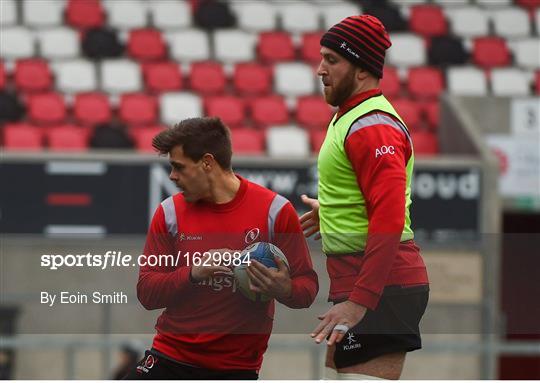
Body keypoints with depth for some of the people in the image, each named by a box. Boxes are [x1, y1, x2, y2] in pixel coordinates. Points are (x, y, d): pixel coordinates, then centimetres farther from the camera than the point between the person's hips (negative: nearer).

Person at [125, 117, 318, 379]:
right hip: (171, 356, 2)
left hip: (237, 367, -2)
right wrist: (193, 274, -19)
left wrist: (284, 290, -25)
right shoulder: (170, 212, 1)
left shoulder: (276, 211, -5)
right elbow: (146, 292, -2)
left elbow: (308, 285, -2)